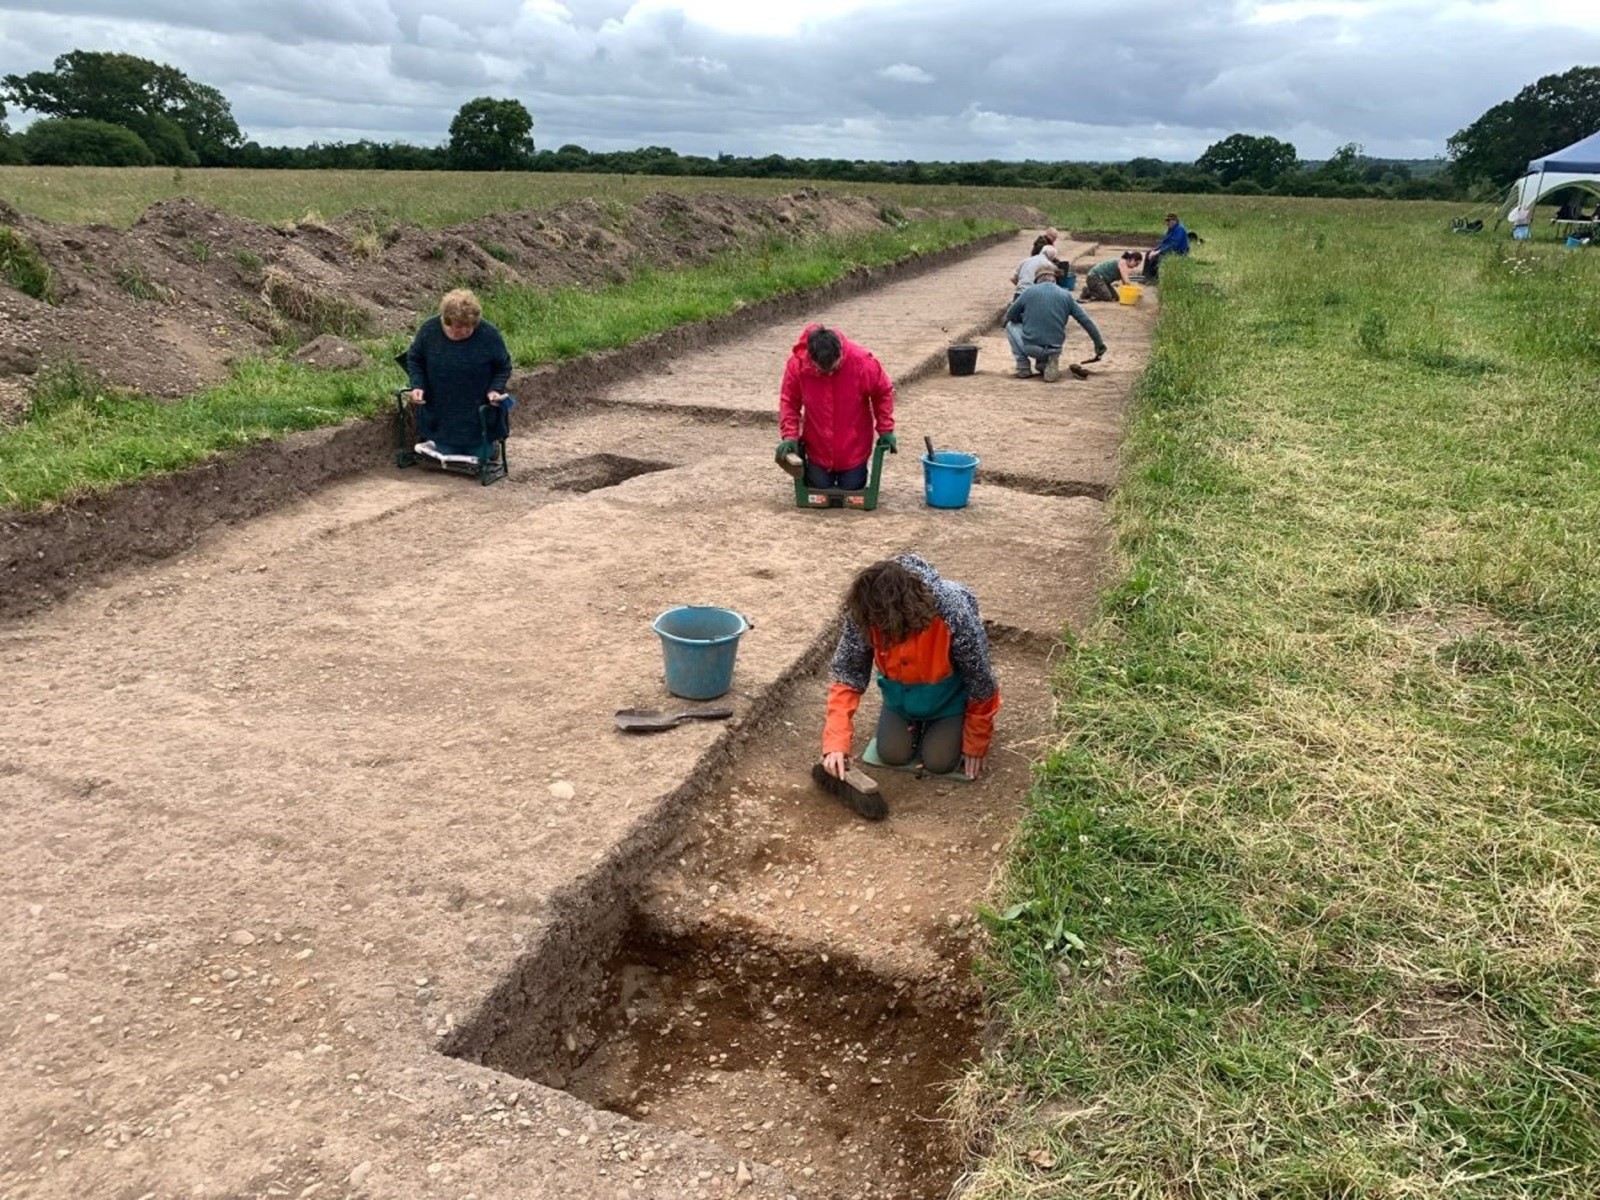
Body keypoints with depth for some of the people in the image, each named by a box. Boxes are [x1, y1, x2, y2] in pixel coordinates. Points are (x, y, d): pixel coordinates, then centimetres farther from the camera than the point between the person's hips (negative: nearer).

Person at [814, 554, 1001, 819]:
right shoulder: (864, 612, -33)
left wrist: (975, 745, -12)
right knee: (892, 755, -2)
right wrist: (836, 743, -30)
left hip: (948, 695, -3)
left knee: (937, 761, -7)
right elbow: (848, 674, -21)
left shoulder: (954, 615, -41)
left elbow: (981, 683, -25)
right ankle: (915, 722, 27)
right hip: (901, 693, 3)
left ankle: (950, 726, 23)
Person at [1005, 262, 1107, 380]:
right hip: (1054, 351, 3)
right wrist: (1099, 344, 15)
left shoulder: (1029, 292, 2)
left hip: (1030, 347, -3)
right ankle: (1045, 364, 6)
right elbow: (1086, 321, 7)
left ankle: (1023, 368, 14)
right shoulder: (1066, 296, 6)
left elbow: (1009, 316, 11)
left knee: (1011, 325, 25)